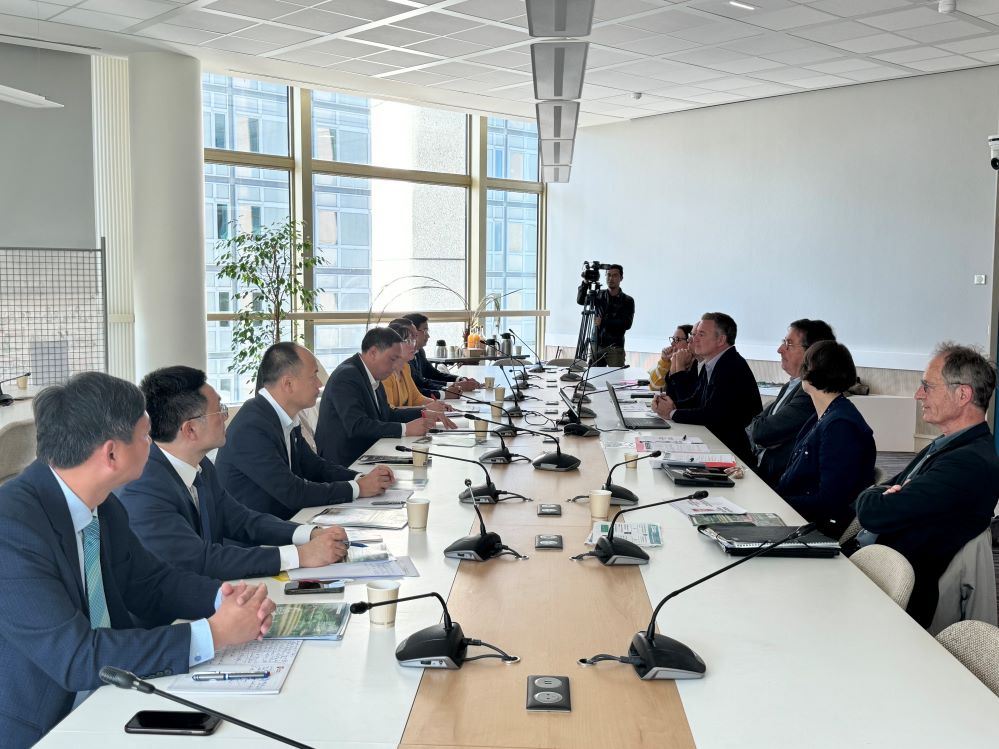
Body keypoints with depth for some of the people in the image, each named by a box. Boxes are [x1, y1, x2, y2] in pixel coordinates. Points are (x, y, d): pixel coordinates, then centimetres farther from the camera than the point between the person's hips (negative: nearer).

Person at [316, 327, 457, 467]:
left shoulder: (374, 378, 10)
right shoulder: (346, 376, -17)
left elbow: (387, 414, 20)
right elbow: (357, 426, -26)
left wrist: (424, 414, 5)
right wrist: (405, 429, -26)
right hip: (343, 463, -9)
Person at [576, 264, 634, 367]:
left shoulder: (627, 300, 1)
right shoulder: (599, 295, 12)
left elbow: (627, 324, -9)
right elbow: (580, 300, 0)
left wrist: (603, 322, -16)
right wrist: (585, 283, -15)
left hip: (615, 348, -3)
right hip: (597, 346, 3)